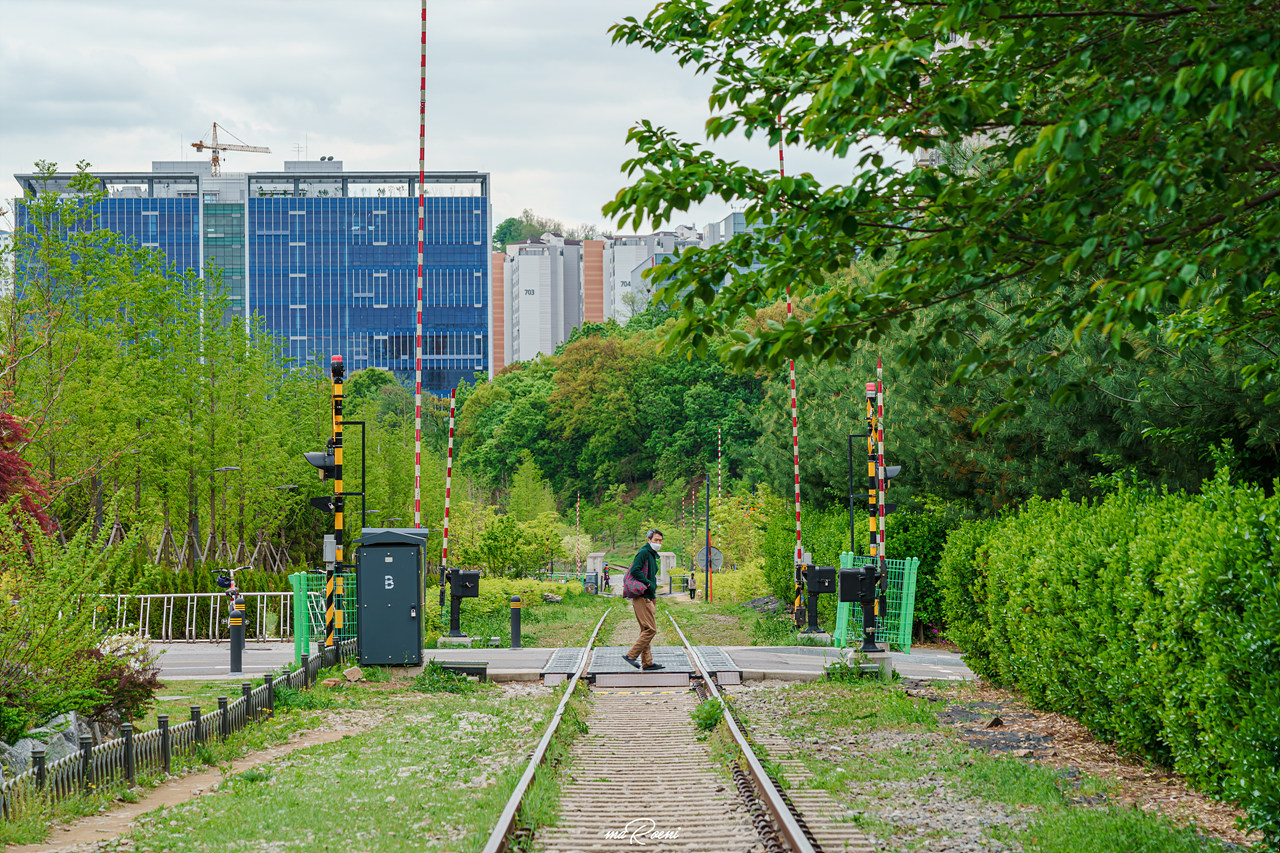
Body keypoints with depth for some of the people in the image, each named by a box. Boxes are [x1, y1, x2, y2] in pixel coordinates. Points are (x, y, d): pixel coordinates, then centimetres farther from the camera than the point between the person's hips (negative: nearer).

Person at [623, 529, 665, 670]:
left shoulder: (652, 555, 21)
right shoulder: (644, 552, -10)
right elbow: (635, 571, -22)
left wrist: (653, 596, 19)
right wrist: (649, 584, -17)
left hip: (647, 598, 11)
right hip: (641, 597, -11)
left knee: (646, 630, 11)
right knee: (651, 629, -13)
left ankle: (647, 662, 14)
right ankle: (631, 656, -12)